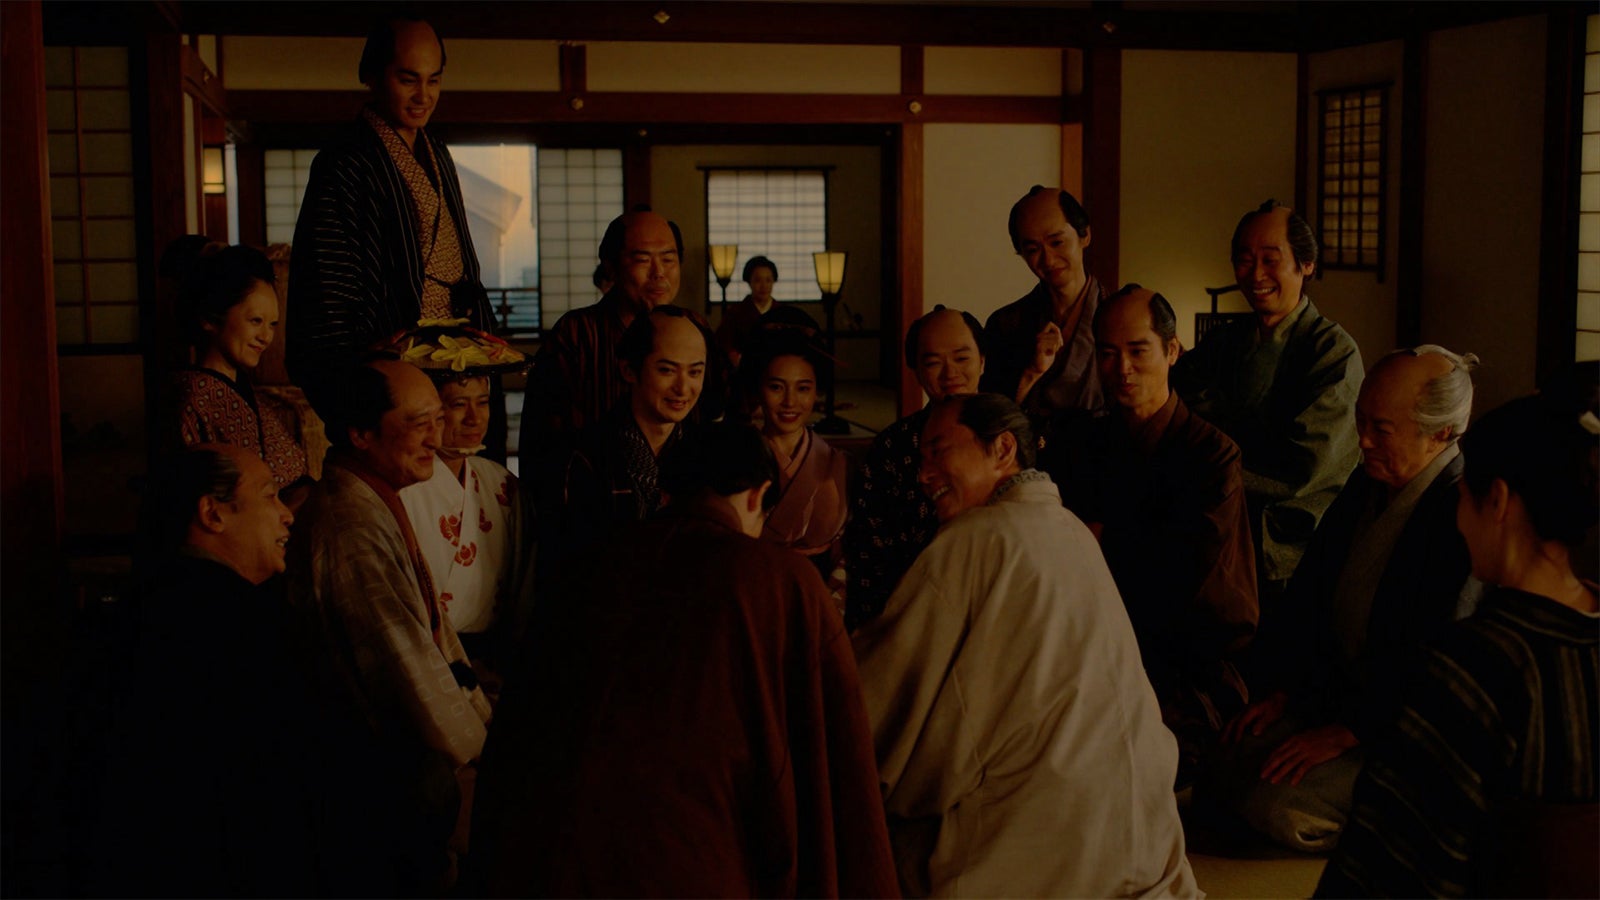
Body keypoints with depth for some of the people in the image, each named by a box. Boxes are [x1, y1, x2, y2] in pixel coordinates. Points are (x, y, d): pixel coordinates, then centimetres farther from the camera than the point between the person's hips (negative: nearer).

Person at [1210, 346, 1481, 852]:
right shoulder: (1368, 483, 7)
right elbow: (1309, 592, 13)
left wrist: (1345, 732, -20)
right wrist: (1281, 691, 4)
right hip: (1331, 696, 8)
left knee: (1274, 804, -21)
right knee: (1223, 769, -9)